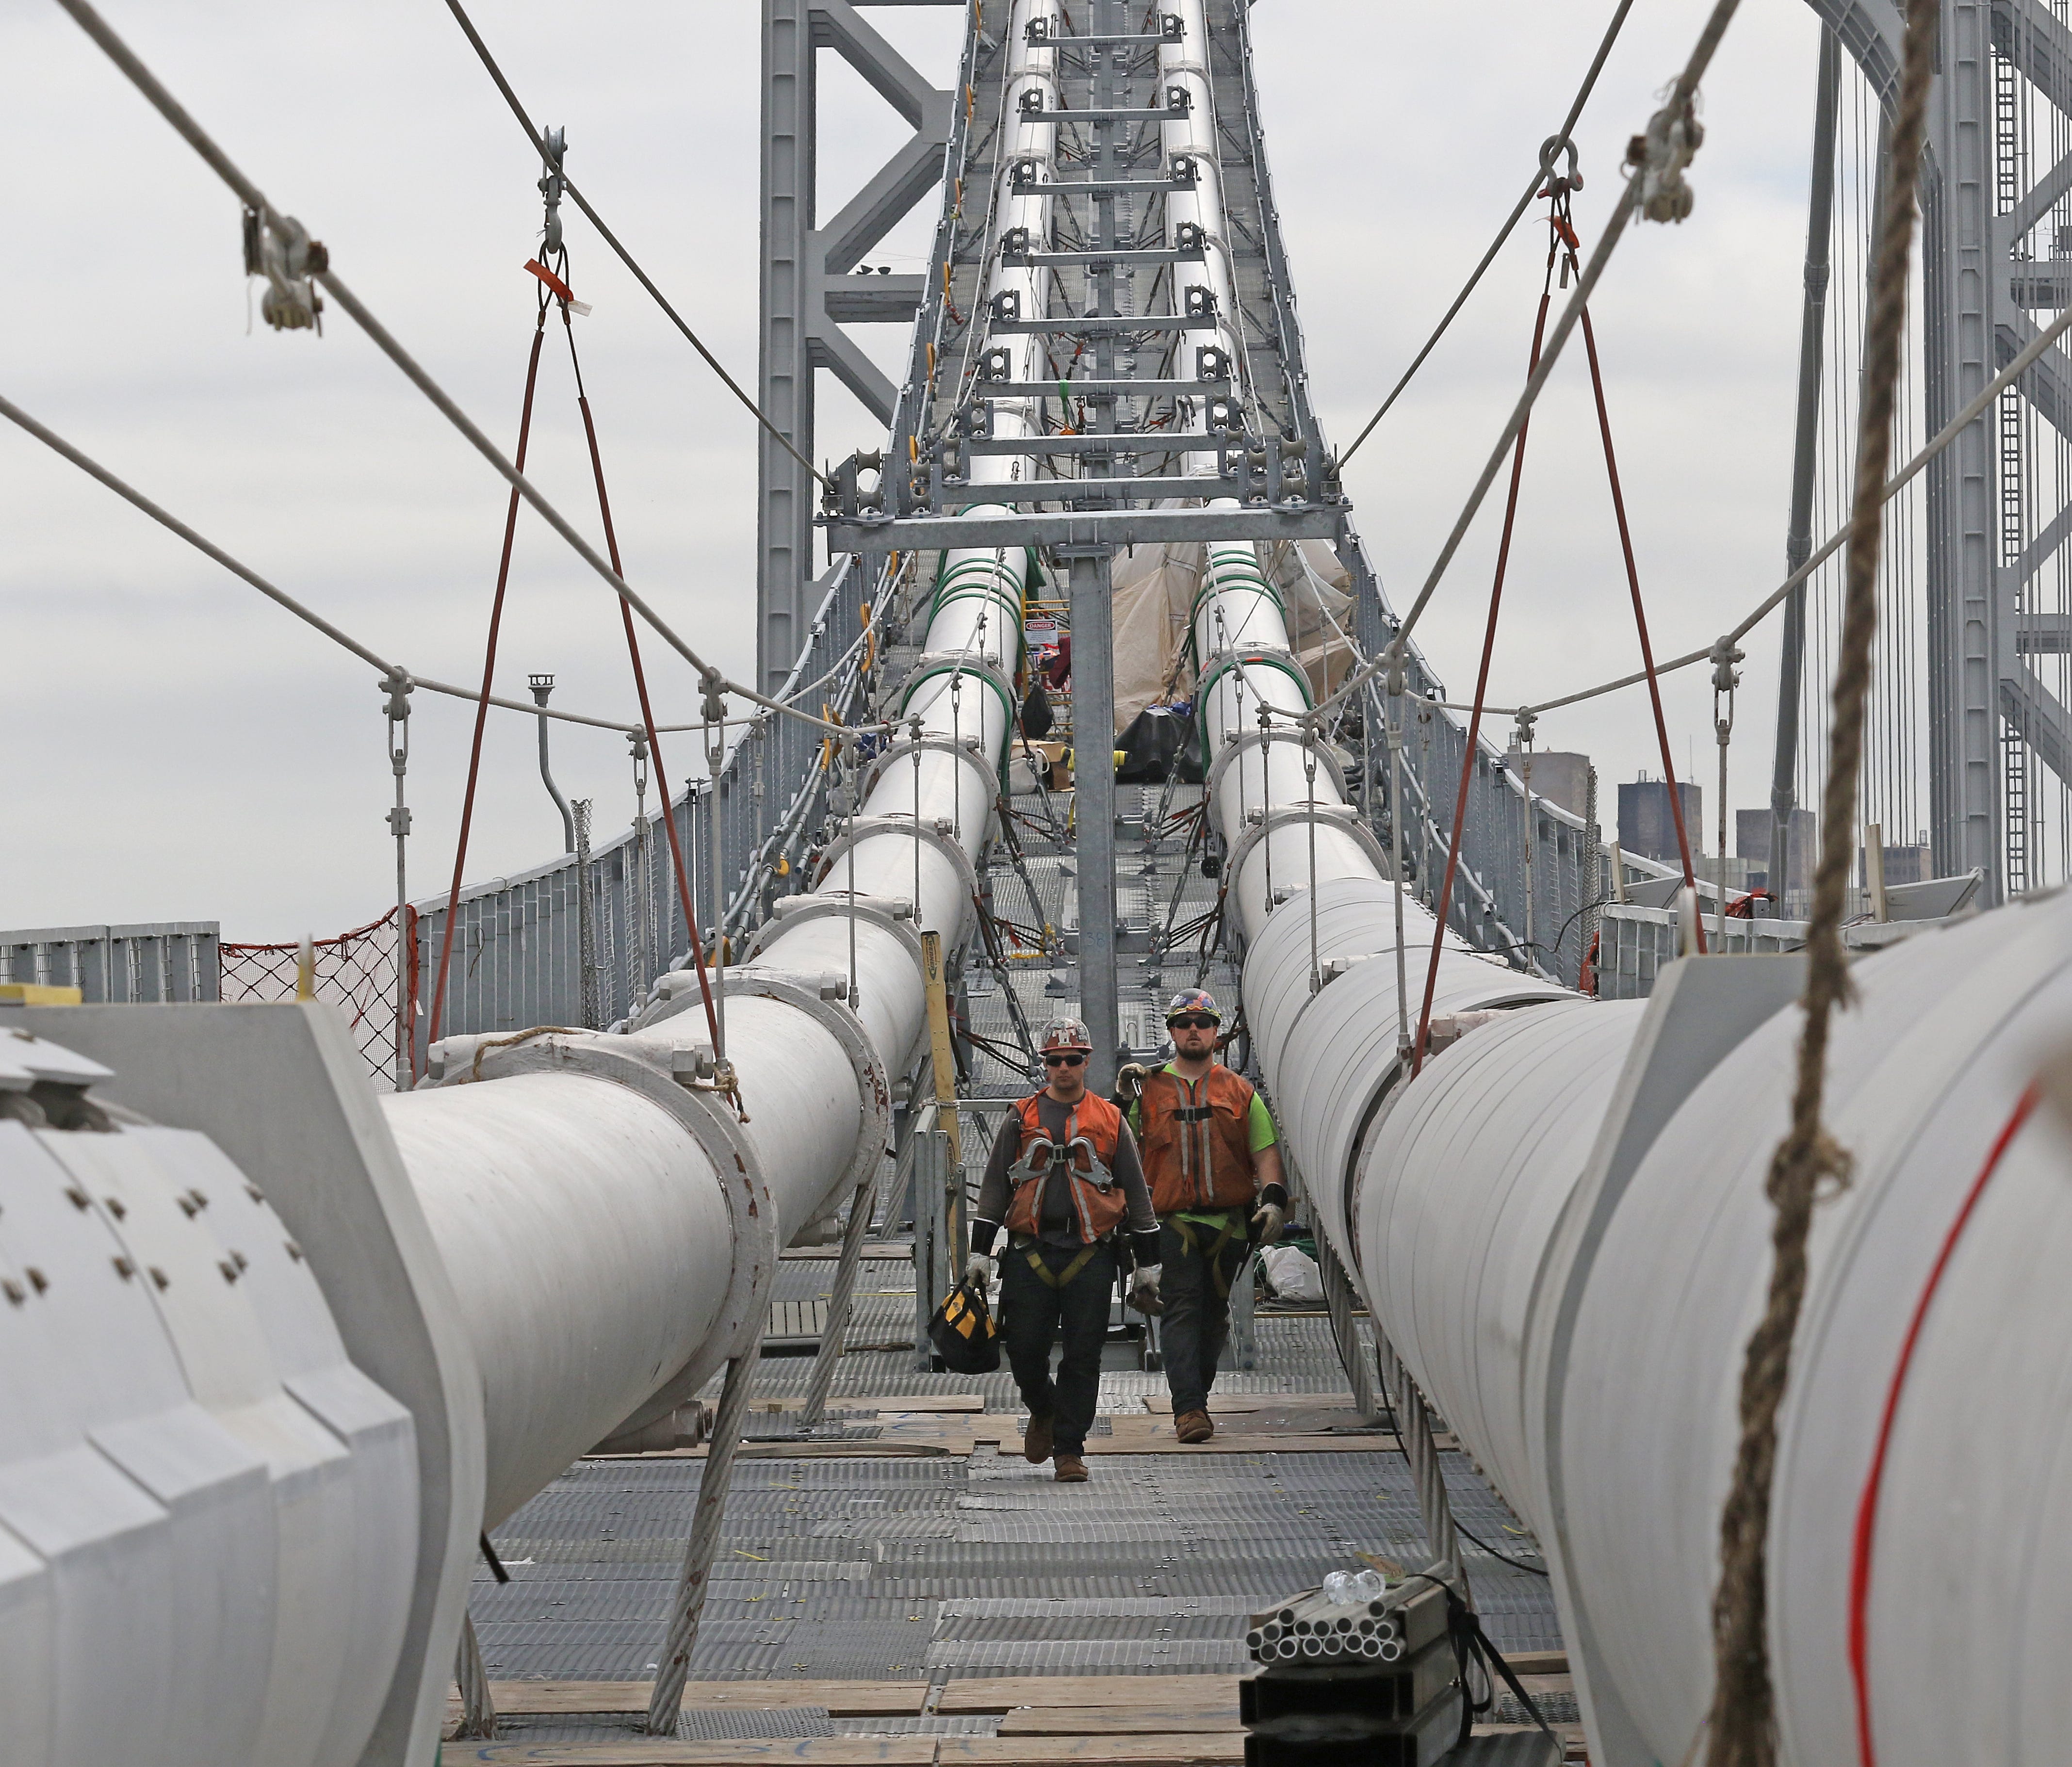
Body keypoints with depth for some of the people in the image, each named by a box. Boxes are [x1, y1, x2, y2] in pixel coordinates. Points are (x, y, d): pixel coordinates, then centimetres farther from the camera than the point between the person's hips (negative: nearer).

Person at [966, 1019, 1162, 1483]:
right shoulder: (1022, 1119, 9)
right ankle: (1043, 1413, 30)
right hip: (1031, 1254, 1)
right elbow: (994, 1186, 11)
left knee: (1083, 1357, -3)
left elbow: (1137, 1194, 13)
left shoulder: (1110, 1121, 9)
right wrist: (979, 1253, 4)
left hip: (1091, 1257, -1)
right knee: (1024, 1351, 0)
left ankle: (1069, 1449, 4)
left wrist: (1148, 1264, 10)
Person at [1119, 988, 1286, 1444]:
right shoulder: (1149, 1090, 10)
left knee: (1215, 1313, 8)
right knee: (1182, 1308, -13)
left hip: (1229, 1220, 2)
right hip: (1173, 1221, -2)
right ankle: (1188, 1408, -18)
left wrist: (1274, 1200, -3)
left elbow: (1265, 1150, 9)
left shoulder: (1239, 1093, 12)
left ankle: (1196, 1396, 22)